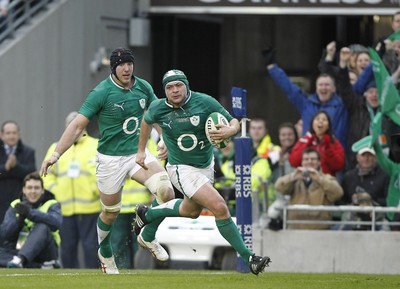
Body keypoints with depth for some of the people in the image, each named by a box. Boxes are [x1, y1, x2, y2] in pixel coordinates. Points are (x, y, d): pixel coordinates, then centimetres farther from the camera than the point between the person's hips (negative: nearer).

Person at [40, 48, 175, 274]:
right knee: (111, 212, 7)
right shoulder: (101, 92, -16)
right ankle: (105, 253, 38)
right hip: (111, 159, -4)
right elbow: (78, 125, -16)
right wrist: (56, 154, -21)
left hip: (138, 153, 4)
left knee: (166, 191, -17)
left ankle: (148, 238, 8)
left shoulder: (143, 87, -1)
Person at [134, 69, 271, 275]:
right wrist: (141, 150, 16)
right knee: (220, 208, -20)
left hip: (206, 165, 4)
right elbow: (147, 121, 10)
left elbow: (234, 123, -12)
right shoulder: (158, 108, -15)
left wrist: (228, 131, -35)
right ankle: (247, 257, -15)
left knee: (191, 211, 27)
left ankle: (147, 214, 51)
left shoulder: (205, 102, -18)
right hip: (182, 169, -4)